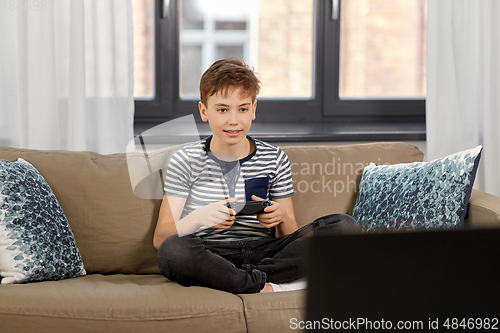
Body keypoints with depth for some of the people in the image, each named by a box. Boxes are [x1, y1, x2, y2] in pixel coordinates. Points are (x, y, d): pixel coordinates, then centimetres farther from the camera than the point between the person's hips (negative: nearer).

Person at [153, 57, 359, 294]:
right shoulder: (186, 161, 5)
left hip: (264, 252, 3)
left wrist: (281, 218, -10)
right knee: (172, 250, -38)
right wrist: (198, 218, -21)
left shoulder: (274, 159, 12)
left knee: (344, 226, -17)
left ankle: (252, 277, -23)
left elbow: (290, 236, 14)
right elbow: (159, 239, -2)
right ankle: (268, 288, -26)